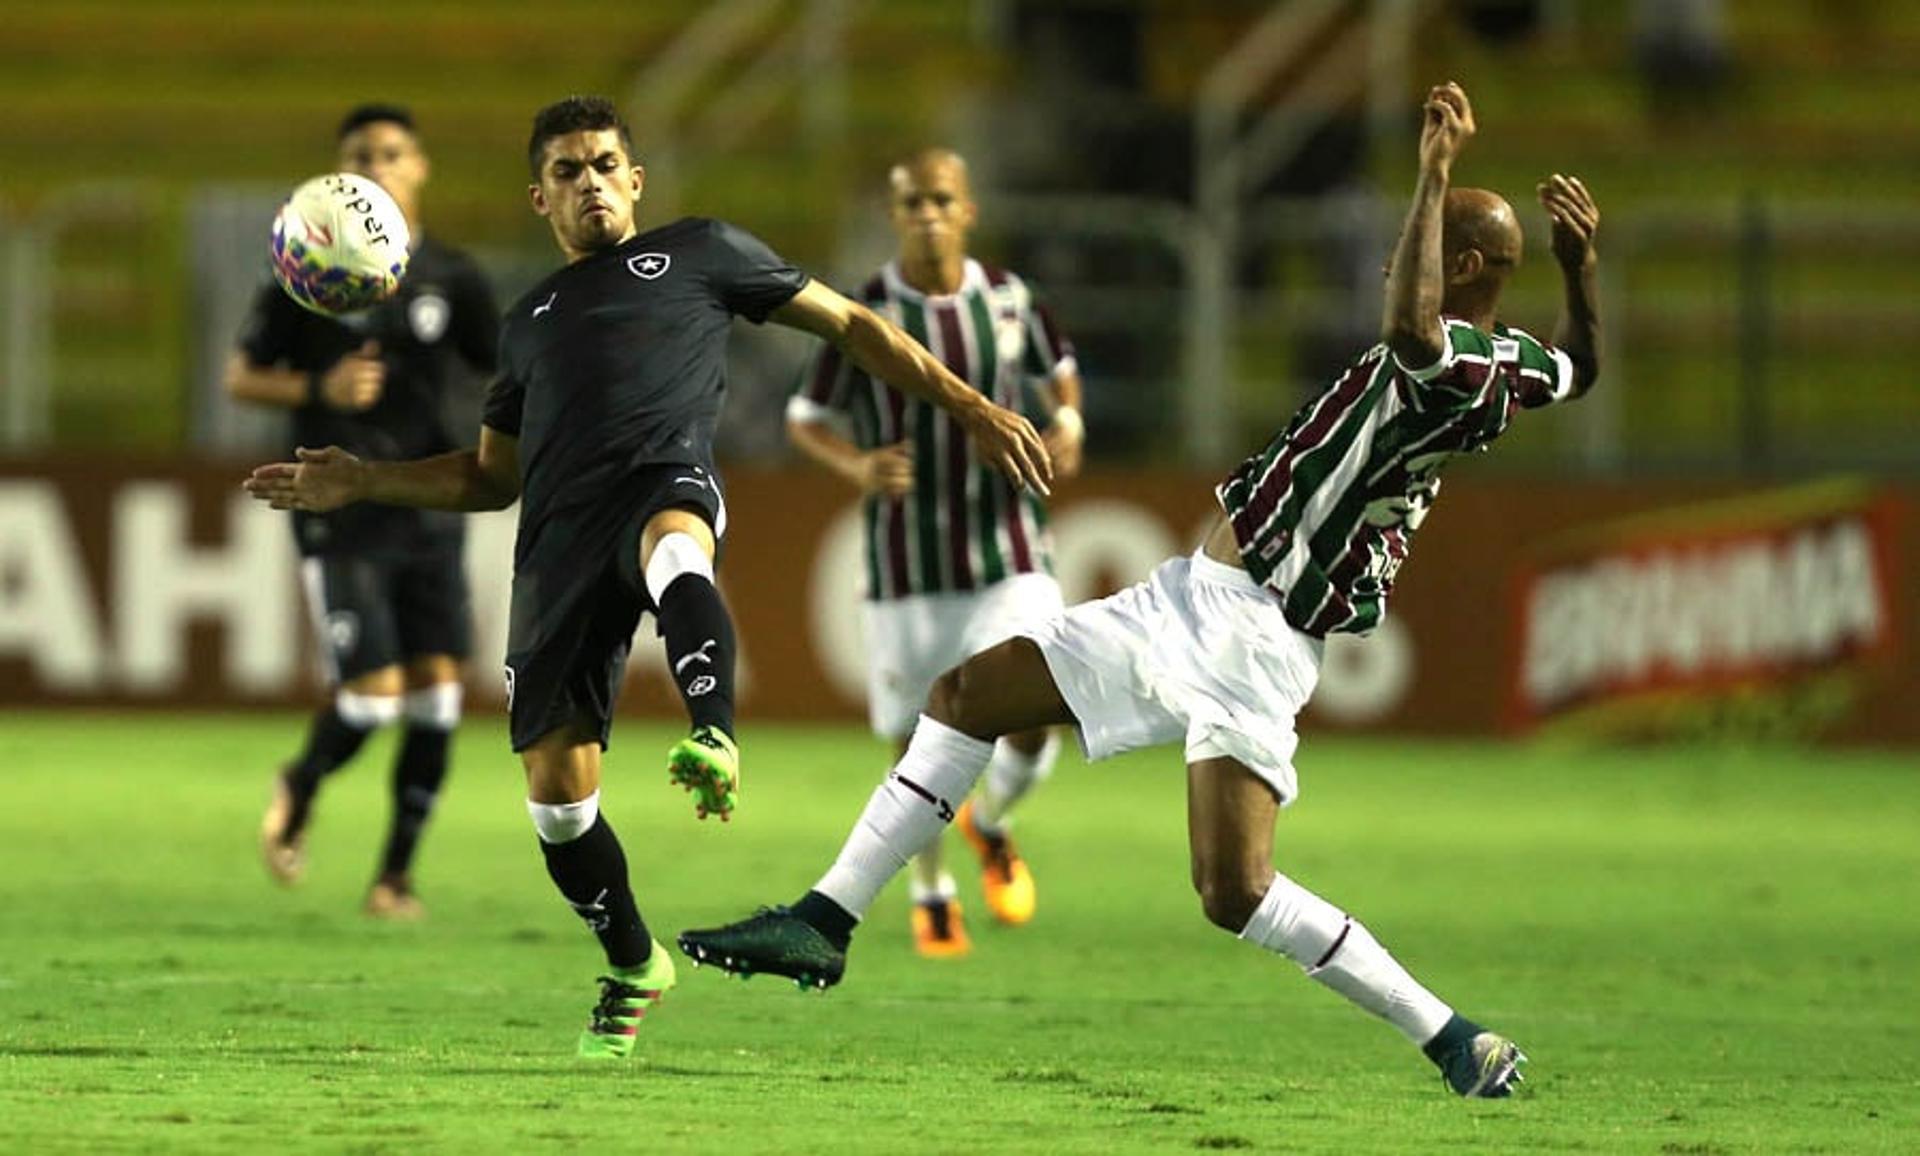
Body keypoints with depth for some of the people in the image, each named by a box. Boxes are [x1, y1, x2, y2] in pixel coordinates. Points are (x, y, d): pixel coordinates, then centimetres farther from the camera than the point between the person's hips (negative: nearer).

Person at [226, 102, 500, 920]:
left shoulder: (451, 277, 6)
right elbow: (241, 378, 1)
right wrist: (319, 391, -16)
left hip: (430, 508, 3)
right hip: (341, 518, -3)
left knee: (436, 693, -3)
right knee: (373, 691, -12)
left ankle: (396, 874, 10)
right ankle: (299, 789, 21)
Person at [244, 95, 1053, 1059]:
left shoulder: (699, 252, 20)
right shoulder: (530, 319, 31)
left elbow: (849, 326, 21)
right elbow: (492, 474, 38)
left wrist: (971, 410, 14)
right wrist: (359, 484, 26)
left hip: (668, 481, -4)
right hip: (561, 529, 5)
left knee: (675, 554, -45)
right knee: (556, 789, -3)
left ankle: (715, 744, -67)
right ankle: (632, 965, 19)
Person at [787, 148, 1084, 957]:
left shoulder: (1008, 298, 0)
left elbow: (1058, 369, 19)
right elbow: (805, 419, 1)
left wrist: (1067, 423, -2)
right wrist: (857, 468, -19)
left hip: (1010, 555, 1)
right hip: (909, 566, -1)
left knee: (1032, 722, -12)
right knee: (918, 743, 4)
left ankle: (990, 825, 23)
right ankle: (931, 898, 28)